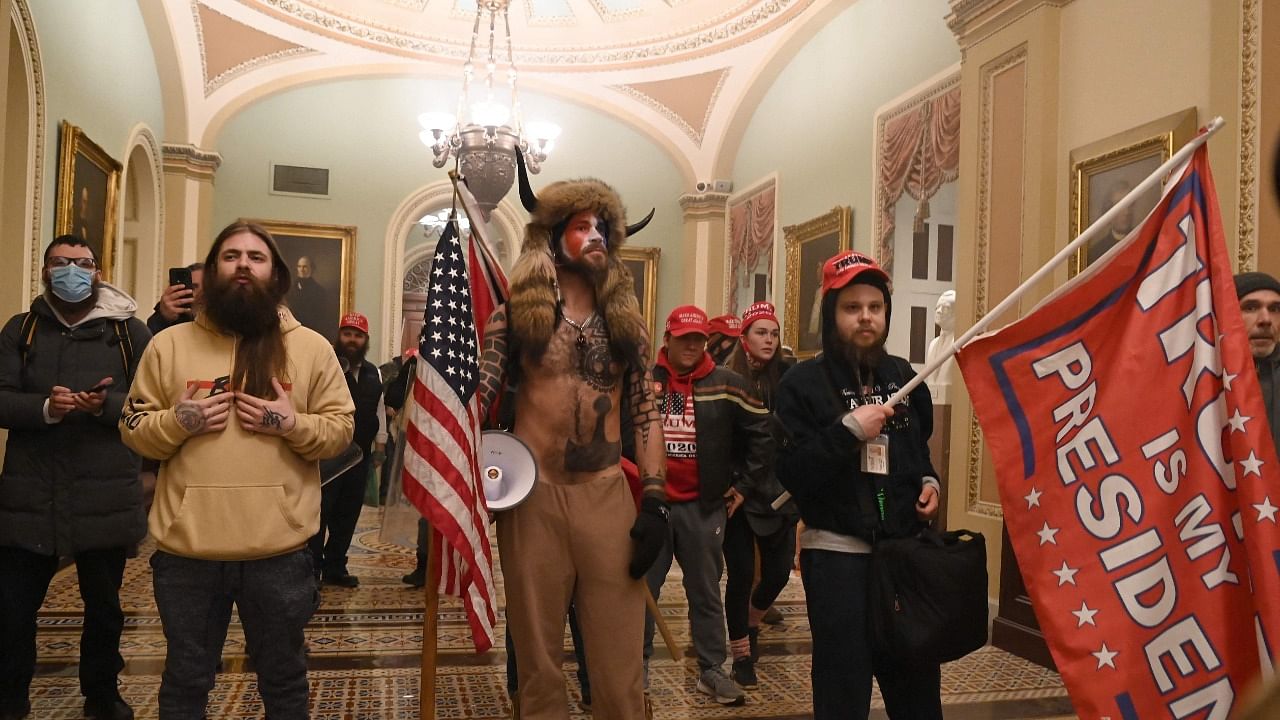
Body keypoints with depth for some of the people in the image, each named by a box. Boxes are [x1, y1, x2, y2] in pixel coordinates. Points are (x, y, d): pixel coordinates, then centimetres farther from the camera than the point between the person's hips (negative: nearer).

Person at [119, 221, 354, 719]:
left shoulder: (312, 348, 3)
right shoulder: (169, 345, 5)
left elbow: (341, 429, 2)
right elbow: (133, 429, 7)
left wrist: (294, 424, -16)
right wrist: (177, 421, -13)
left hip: (279, 552, -1)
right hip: (186, 551, 1)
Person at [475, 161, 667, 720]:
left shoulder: (626, 321, 10)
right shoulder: (515, 314, 3)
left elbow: (646, 413, 8)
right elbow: (476, 398, -3)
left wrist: (655, 499, 0)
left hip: (608, 494, 2)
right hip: (533, 493, -2)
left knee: (620, 660, 4)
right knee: (538, 656, 10)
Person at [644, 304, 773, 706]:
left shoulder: (726, 385, 0)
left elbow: (762, 434, 5)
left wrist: (744, 485, 4)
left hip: (703, 507, 0)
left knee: (706, 592, 10)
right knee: (642, 589, 8)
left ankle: (712, 671, 21)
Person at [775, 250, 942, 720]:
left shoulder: (902, 375, 10)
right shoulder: (803, 382, -7)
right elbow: (791, 474, -15)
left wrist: (928, 482, 5)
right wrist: (848, 430, -22)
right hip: (837, 554, -5)